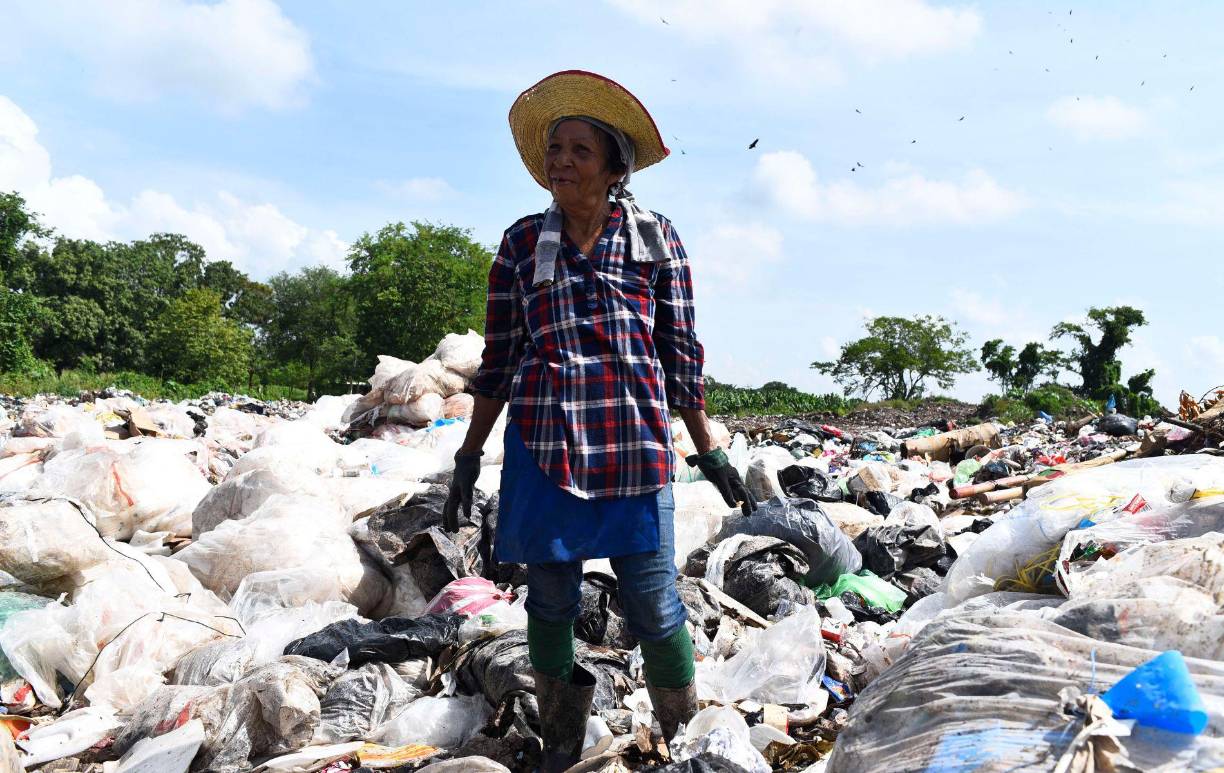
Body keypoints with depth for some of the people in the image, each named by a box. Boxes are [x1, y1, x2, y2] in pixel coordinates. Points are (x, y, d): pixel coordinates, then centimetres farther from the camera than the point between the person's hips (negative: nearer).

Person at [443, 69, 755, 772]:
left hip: (635, 448, -1)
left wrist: (710, 453, 6)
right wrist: (469, 456, 9)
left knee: (654, 604, -1)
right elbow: (498, 360, 10)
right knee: (551, 601, 9)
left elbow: (681, 355, 7)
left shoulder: (656, 239, 6)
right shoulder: (523, 243, 8)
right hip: (543, 448, 2)